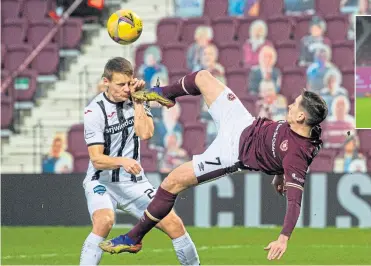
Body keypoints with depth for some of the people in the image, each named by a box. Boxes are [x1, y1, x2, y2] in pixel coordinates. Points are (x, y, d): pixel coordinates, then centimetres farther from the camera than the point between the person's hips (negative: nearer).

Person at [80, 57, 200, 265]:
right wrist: (122, 161, -41)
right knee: (104, 221, -34)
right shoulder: (95, 112, -15)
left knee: (174, 224, -5)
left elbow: (145, 133, -17)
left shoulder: (136, 99, 0)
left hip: (134, 182, 4)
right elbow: (96, 160, -22)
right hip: (102, 181, -4)